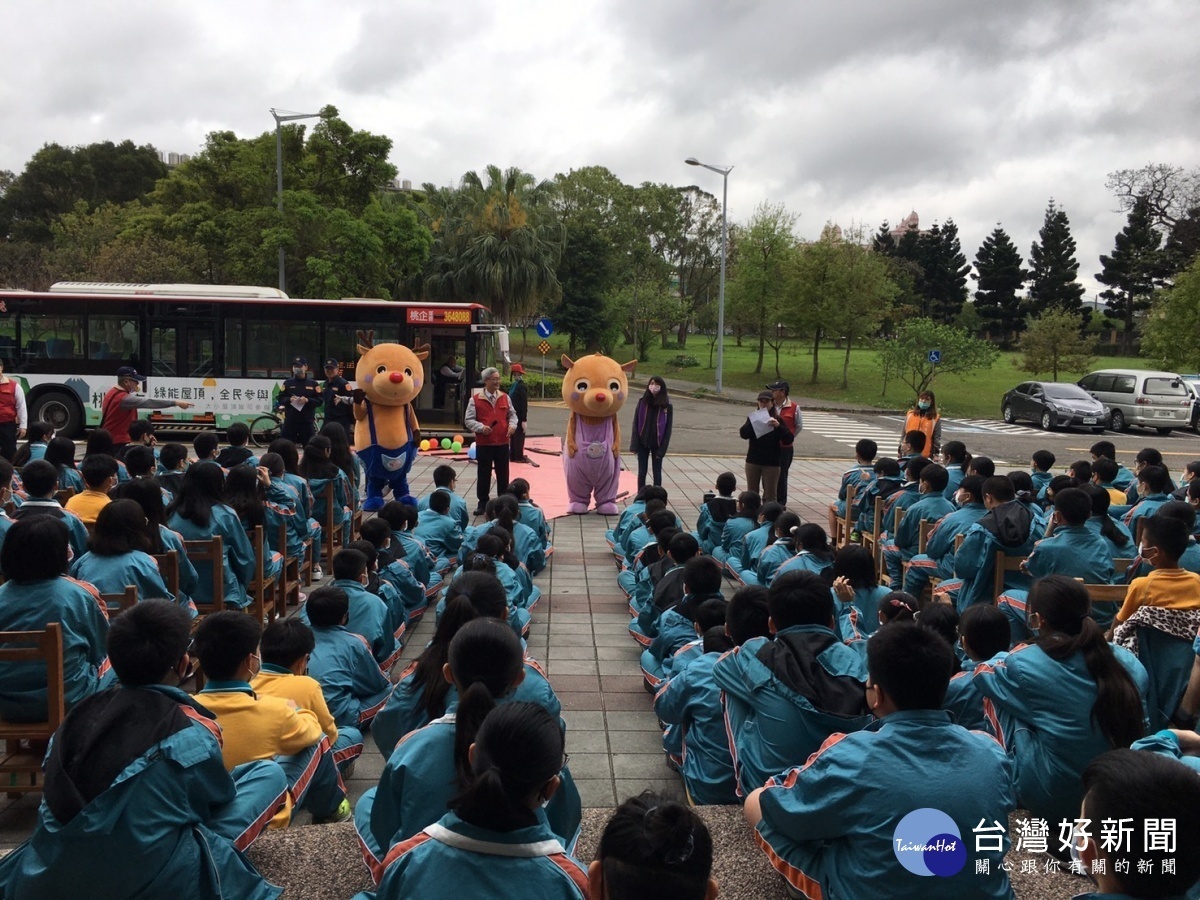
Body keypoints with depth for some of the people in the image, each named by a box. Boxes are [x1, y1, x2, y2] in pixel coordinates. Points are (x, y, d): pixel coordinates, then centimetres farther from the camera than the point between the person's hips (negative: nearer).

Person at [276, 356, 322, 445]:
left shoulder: (313, 383, 4)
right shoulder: (287, 383, 8)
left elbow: (319, 401, 0)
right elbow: (280, 399, 5)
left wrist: (307, 400, -17)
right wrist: (289, 399, -14)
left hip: (307, 422, -1)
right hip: (290, 421, 1)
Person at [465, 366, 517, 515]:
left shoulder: (505, 397, 6)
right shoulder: (475, 399, -3)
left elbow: (512, 414, 13)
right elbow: (469, 420, -3)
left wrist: (512, 424, -7)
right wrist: (481, 427, -19)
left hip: (502, 442, 3)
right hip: (483, 443, -2)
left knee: (503, 474, 9)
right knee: (484, 474, 5)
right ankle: (483, 502, 17)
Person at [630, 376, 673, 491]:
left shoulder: (667, 406, -7)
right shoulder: (642, 402, -3)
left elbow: (668, 428, -5)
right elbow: (636, 423, -1)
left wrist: (662, 449, -10)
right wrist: (634, 445, -6)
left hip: (657, 444, -1)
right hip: (643, 442, 2)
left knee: (657, 472, 7)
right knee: (642, 472, 8)